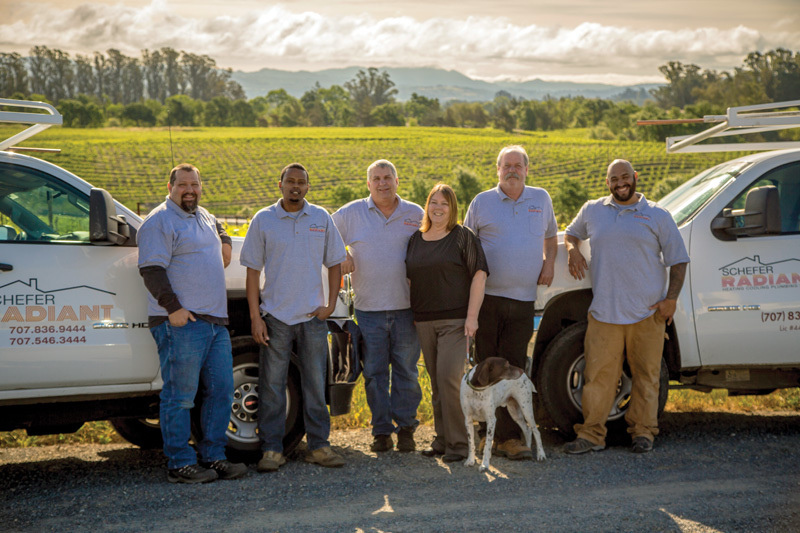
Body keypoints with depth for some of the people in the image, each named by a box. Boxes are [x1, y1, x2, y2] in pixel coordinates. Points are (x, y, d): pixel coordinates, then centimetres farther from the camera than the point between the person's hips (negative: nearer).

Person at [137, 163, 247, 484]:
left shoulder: (205, 218, 20)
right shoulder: (160, 222, -6)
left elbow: (219, 230, 43)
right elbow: (151, 269, -15)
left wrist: (225, 243, 20)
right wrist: (173, 307, -22)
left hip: (215, 321, 9)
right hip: (181, 323, -9)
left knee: (221, 391, 8)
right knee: (180, 396, -6)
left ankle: (213, 457, 15)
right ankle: (180, 465, -2)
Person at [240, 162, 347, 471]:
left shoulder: (321, 219, 6)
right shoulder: (263, 220, 0)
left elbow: (334, 263, 12)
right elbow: (253, 271, 0)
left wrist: (330, 304, -1)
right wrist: (255, 317, -6)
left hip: (312, 317, 2)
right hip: (275, 316, -2)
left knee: (315, 385, 6)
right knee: (272, 386, 1)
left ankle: (319, 446, 14)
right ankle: (272, 449, 7)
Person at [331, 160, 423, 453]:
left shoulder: (415, 215, 6)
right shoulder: (352, 213, 4)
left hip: (407, 308, 0)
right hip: (369, 309, 0)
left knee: (406, 370, 4)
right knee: (374, 371, 3)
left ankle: (405, 428, 15)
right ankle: (381, 430, 12)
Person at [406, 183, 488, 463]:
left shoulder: (463, 236, -1)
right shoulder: (415, 239, 14)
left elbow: (479, 275, -6)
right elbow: (410, 279, 21)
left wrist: (472, 316, -13)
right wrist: (411, 315, 13)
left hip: (455, 319, -5)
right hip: (424, 321, 5)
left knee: (449, 377, -14)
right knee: (436, 381, 8)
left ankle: (458, 443, -7)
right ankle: (442, 439, 17)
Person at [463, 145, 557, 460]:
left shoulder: (541, 199, 12)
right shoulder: (482, 203, 6)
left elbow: (550, 236, 27)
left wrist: (548, 264, 9)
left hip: (524, 298, 1)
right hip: (488, 296, -1)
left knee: (514, 369, -1)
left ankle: (510, 437, -1)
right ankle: (486, 431, 11)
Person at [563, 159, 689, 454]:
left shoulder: (657, 215, 5)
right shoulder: (592, 211, 12)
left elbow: (678, 260, 6)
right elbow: (572, 232, 31)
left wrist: (671, 299, -4)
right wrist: (572, 249, 7)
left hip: (647, 313, -1)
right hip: (604, 312, 1)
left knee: (646, 375, 4)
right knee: (598, 374, -2)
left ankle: (643, 432, 14)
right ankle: (591, 434, 3)